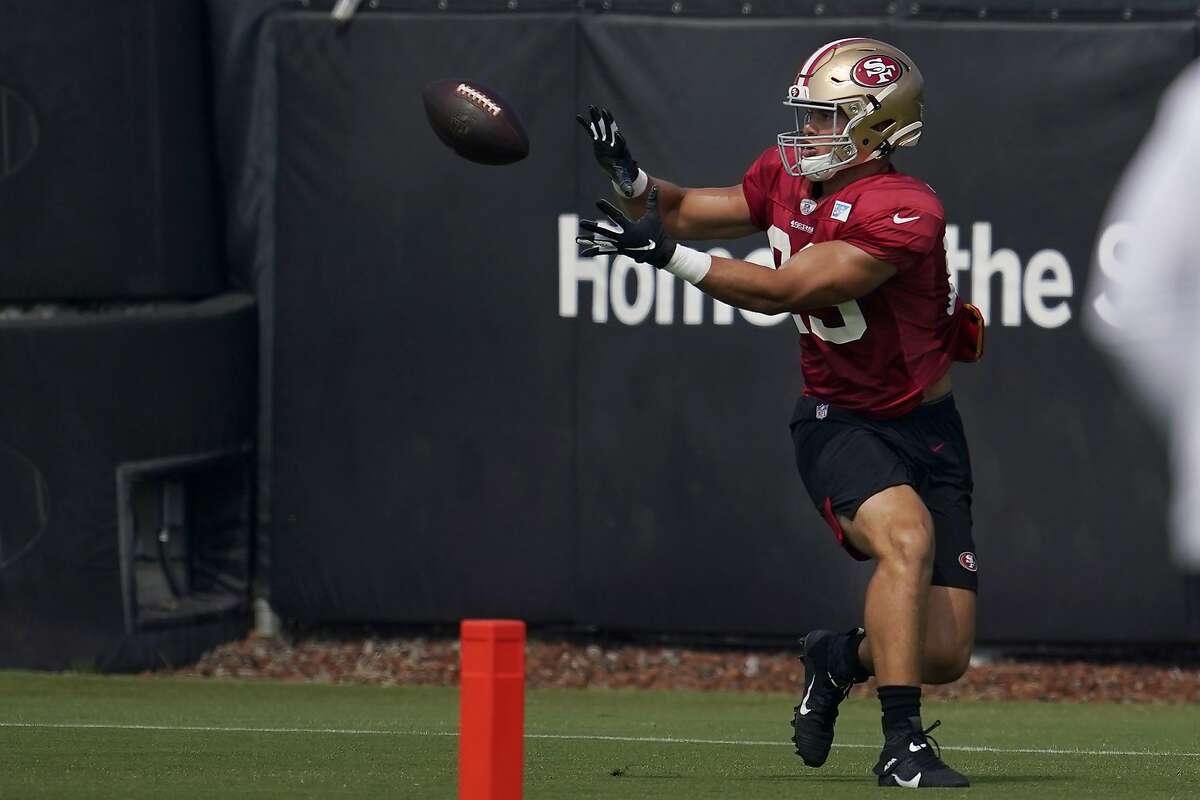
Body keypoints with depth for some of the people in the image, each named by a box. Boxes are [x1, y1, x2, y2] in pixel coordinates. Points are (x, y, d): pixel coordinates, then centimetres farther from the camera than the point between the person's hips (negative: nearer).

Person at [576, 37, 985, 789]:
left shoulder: (906, 214, -22)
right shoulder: (789, 177, -1)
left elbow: (785, 290, -24)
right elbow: (683, 213, 13)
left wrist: (666, 253, -26)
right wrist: (627, 173, -7)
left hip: (925, 433, -2)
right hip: (838, 425, 2)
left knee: (944, 655, -5)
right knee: (908, 536, -30)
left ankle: (842, 658, 28)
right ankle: (903, 744, -27)